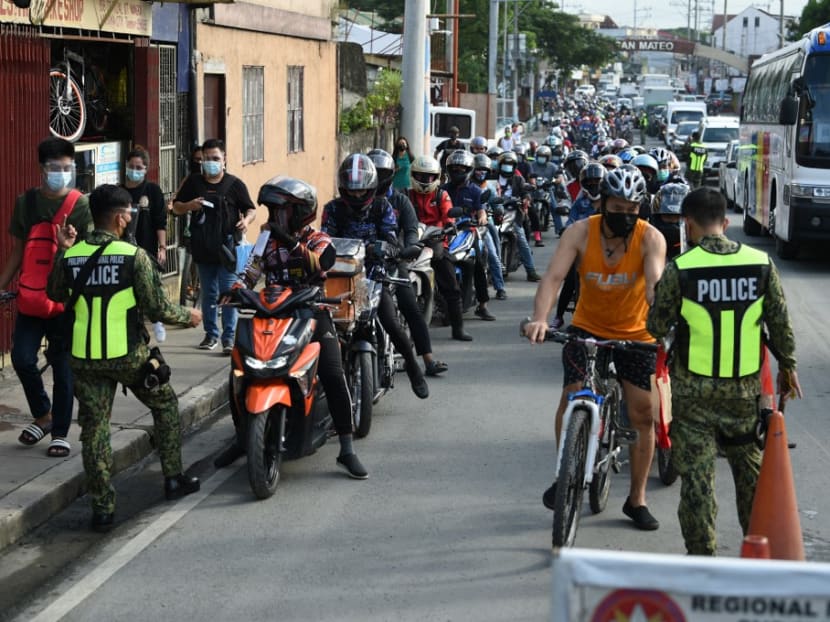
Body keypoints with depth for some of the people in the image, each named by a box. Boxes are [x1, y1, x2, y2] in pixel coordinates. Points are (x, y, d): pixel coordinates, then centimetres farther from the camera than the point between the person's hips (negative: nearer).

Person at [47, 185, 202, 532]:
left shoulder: (71, 256, -1)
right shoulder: (134, 256, -13)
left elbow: (55, 295, 18)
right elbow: (158, 310, -13)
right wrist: (189, 317, 5)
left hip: (85, 358, 3)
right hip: (129, 355, -3)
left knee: (94, 428, 9)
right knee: (165, 405, 21)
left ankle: (102, 508, 8)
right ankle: (174, 479, 26)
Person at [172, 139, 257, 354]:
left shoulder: (234, 184, 1)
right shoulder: (193, 183, 10)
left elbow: (251, 209, 4)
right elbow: (176, 207, 15)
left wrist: (246, 220, -18)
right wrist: (189, 206, -7)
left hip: (228, 247, -4)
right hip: (203, 249, 4)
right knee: (208, 294, 13)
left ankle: (229, 338, -7)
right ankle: (211, 334, 22)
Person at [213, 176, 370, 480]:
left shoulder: (318, 241, 1)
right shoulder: (268, 241, 16)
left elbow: (319, 264, -20)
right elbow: (250, 274, 10)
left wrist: (291, 242, -32)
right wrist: (235, 292, -11)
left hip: (311, 314, -4)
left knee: (334, 378, -20)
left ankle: (347, 451, -12)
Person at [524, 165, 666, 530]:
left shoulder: (650, 239, -17)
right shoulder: (580, 233, -16)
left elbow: (655, 285, -32)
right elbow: (554, 276, -26)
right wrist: (540, 318, -42)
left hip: (635, 334, 0)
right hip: (587, 328, 0)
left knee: (642, 412, -1)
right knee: (572, 396, -16)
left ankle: (636, 500, 15)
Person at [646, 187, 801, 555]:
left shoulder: (680, 269, -13)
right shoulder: (761, 264, -4)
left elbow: (657, 327, -5)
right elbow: (780, 324, 3)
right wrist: (787, 367, 17)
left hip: (694, 390, -3)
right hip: (746, 388, 3)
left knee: (696, 473, 4)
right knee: (751, 470, 18)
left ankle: (701, 555, 7)